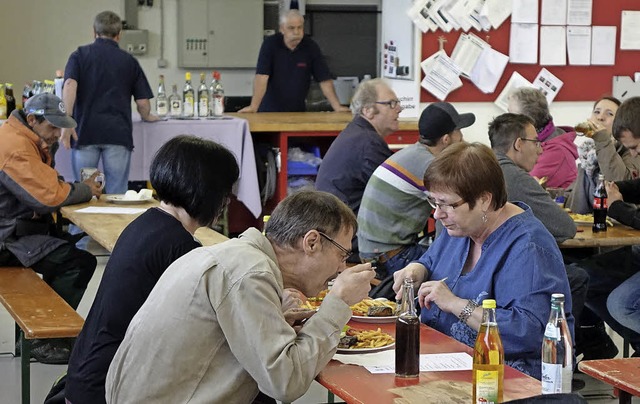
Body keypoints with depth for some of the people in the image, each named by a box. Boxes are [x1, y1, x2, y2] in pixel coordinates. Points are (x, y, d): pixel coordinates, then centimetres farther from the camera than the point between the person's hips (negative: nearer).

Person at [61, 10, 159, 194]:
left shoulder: (80, 55, 9)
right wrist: (147, 116, 32)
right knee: (117, 195, 2)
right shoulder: (129, 61, 12)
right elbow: (143, 102, 10)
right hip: (118, 134, 0)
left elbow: (70, 85, -9)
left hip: (85, 132, 0)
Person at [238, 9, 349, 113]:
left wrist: (337, 107, -14)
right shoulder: (270, 44, -8)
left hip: (297, 111, 2)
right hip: (269, 111, -1)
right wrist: (253, 107, -27)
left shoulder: (311, 46, -3)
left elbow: (324, 79, -3)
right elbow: (262, 76, -16)